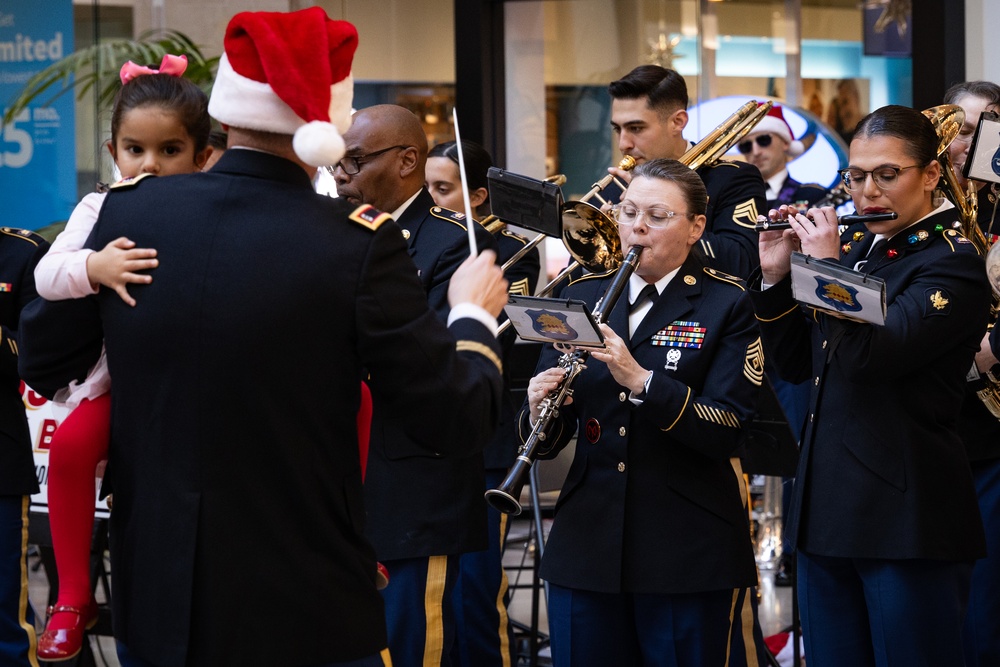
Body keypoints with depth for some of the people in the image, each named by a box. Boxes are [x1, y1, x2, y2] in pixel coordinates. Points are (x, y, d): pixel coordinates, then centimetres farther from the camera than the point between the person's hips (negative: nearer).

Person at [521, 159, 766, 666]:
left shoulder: (727, 305, -2)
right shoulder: (581, 296, 10)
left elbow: (725, 432, -14)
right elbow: (547, 440, 8)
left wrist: (640, 380, -25)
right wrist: (539, 411, -15)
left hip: (690, 555, -3)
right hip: (585, 547, 4)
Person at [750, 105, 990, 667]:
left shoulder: (952, 264, -10)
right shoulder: (855, 248, 14)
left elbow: (870, 355, -24)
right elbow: (796, 363, 16)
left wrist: (825, 264, -13)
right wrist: (776, 276, 4)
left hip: (907, 517, -8)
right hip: (829, 510, 8)